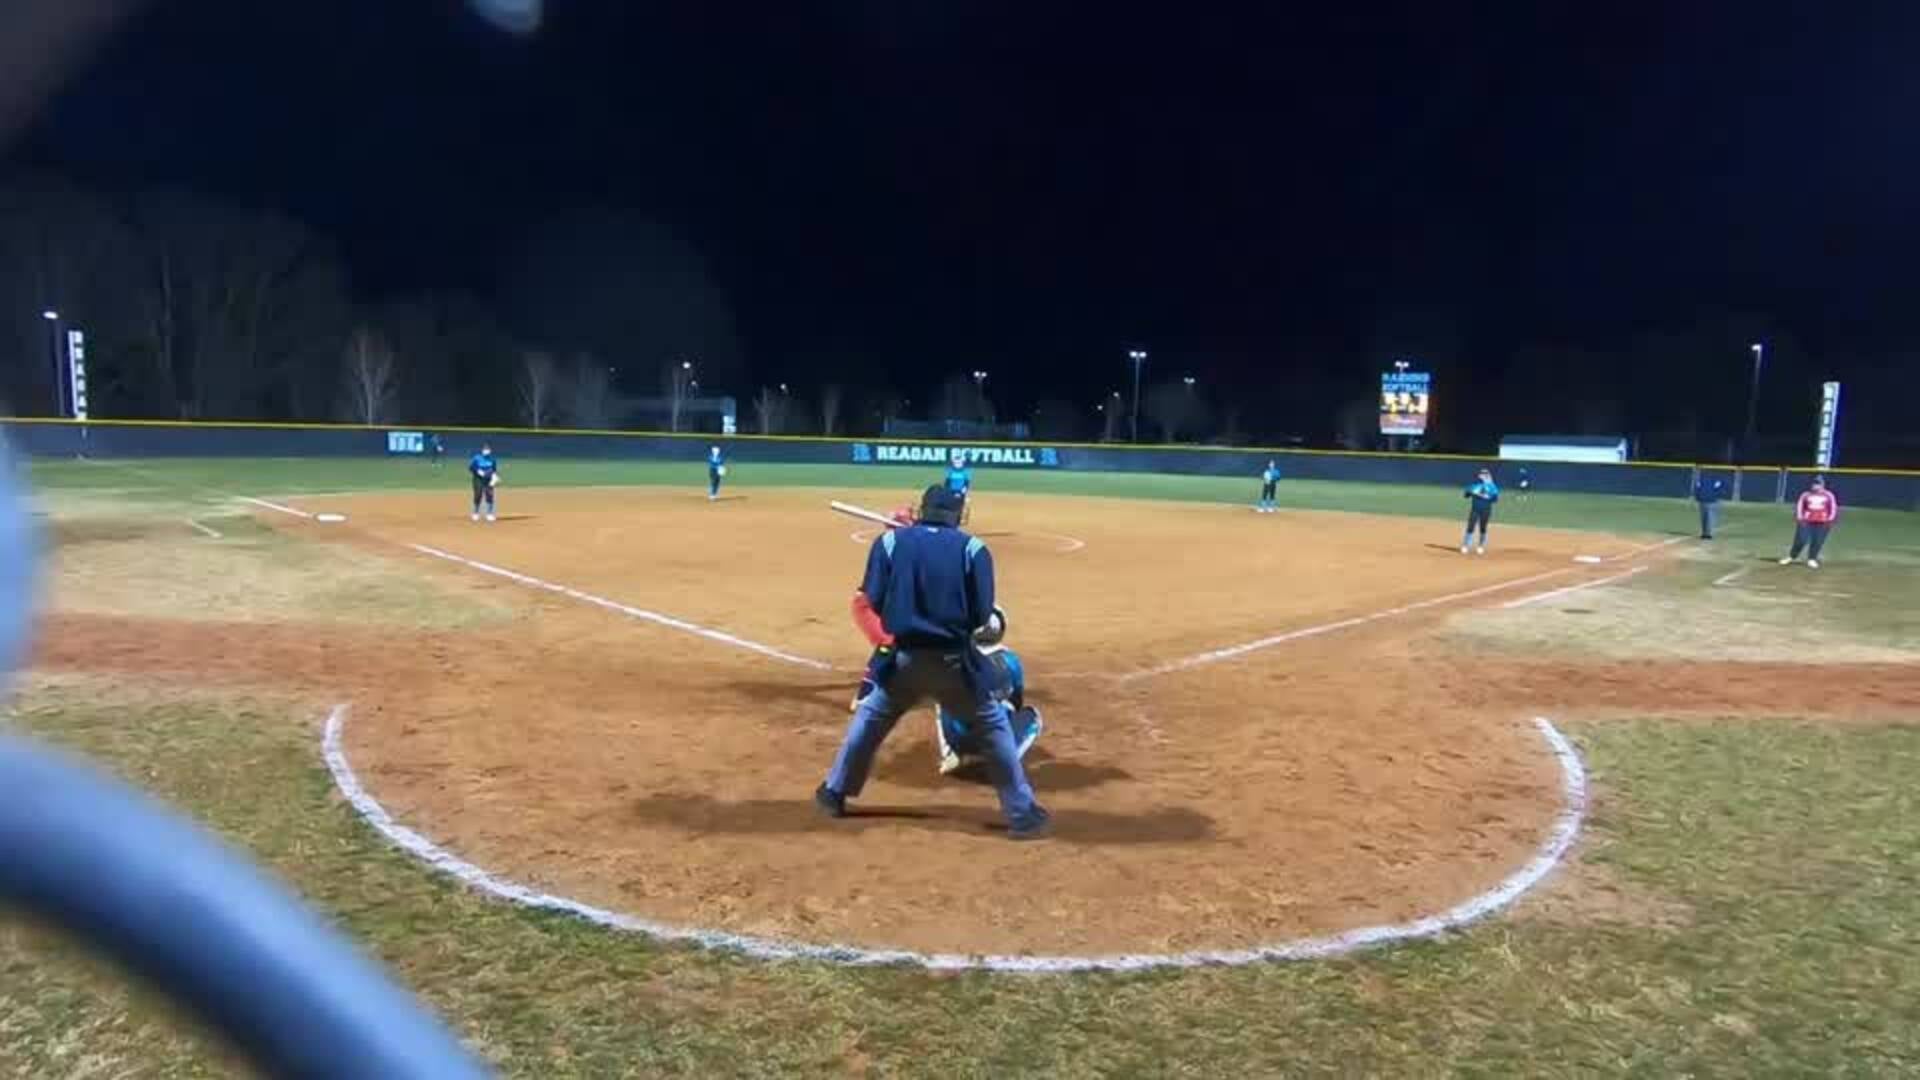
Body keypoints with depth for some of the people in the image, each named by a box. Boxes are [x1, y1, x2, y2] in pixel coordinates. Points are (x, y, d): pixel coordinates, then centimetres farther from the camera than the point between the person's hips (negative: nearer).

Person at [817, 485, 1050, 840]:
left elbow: (874, 599, 0)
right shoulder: (972, 548, -1)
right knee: (993, 726, 13)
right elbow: (981, 614, -5)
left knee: (869, 718, 24)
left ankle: (834, 793, 33)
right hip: (954, 661, -2)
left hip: (905, 658, 2)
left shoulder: (891, 541, 2)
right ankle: (1022, 814, 13)